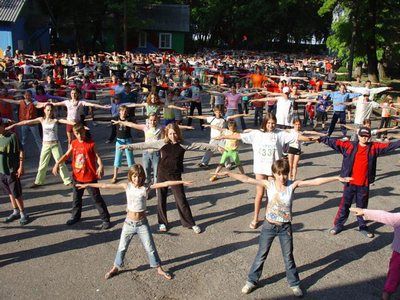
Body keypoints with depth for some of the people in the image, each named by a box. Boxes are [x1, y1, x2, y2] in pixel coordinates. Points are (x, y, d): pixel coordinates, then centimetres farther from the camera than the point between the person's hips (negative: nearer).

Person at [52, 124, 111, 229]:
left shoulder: (91, 143, -11)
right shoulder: (74, 143, 4)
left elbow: (97, 156, -17)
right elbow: (67, 155, 8)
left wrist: (100, 166, -35)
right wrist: (57, 163, -5)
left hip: (90, 176, -5)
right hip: (77, 176, 5)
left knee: (96, 198, 1)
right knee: (76, 197, 20)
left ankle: (106, 219, 10)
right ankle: (75, 216, 40)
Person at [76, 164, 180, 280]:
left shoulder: (145, 187, -11)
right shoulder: (127, 186, -7)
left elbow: (165, 184, -20)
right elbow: (106, 186, -8)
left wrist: (181, 182, -26)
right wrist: (87, 185, -9)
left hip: (142, 223, -1)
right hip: (129, 223, 2)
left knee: (150, 248, 6)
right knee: (122, 247, 13)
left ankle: (159, 268, 24)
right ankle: (116, 268, 35)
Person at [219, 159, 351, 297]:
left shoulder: (293, 185, -12)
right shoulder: (268, 184, -11)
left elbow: (315, 181, -17)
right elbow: (246, 179, -16)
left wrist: (337, 178, -20)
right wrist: (228, 173, -22)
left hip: (285, 227, 0)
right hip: (269, 225, 0)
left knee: (288, 257, 14)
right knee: (261, 255, 13)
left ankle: (294, 284, 34)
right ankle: (252, 281, 30)